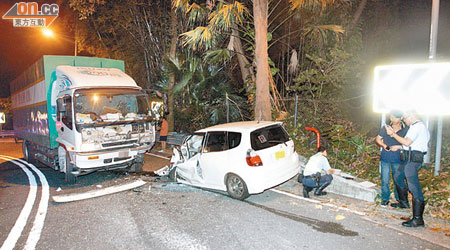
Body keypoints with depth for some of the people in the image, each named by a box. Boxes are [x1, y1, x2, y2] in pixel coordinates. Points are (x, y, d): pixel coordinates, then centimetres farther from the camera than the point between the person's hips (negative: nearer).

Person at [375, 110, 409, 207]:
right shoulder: (385, 128, 5)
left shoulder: (405, 130, 1)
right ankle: (385, 198, 18)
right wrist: (384, 145, -6)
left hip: (398, 159, -1)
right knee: (385, 180, 4)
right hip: (385, 158, 1)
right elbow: (378, 139, 12)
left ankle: (400, 200, 21)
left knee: (399, 180, 4)